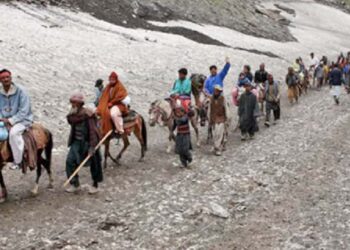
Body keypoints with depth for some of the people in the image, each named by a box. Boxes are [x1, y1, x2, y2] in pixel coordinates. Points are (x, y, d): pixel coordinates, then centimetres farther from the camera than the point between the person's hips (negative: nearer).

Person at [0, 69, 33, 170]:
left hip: (22, 120, -6)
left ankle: (18, 161, -24)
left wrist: (10, 120, -23)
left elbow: (23, 111, -16)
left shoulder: (20, 92, -12)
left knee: (13, 132, -34)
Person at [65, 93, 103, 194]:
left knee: (94, 164, 7)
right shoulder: (73, 115, 1)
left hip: (88, 142, -6)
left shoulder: (87, 115, -20)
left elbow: (92, 131, -21)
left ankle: (95, 185, 25)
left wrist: (92, 147, -24)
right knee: (70, 161, -5)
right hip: (77, 142, 6)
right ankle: (75, 184, 7)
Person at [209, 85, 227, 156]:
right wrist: (210, 119, 10)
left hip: (221, 119, -3)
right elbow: (210, 109, 10)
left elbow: (225, 109, 1)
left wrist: (226, 119, 2)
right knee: (215, 135, 6)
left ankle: (218, 149, -5)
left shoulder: (222, 99, -5)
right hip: (213, 119, 3)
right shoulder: (211, 99, 3)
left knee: (220, 134, -9)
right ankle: (222, 146, 22)